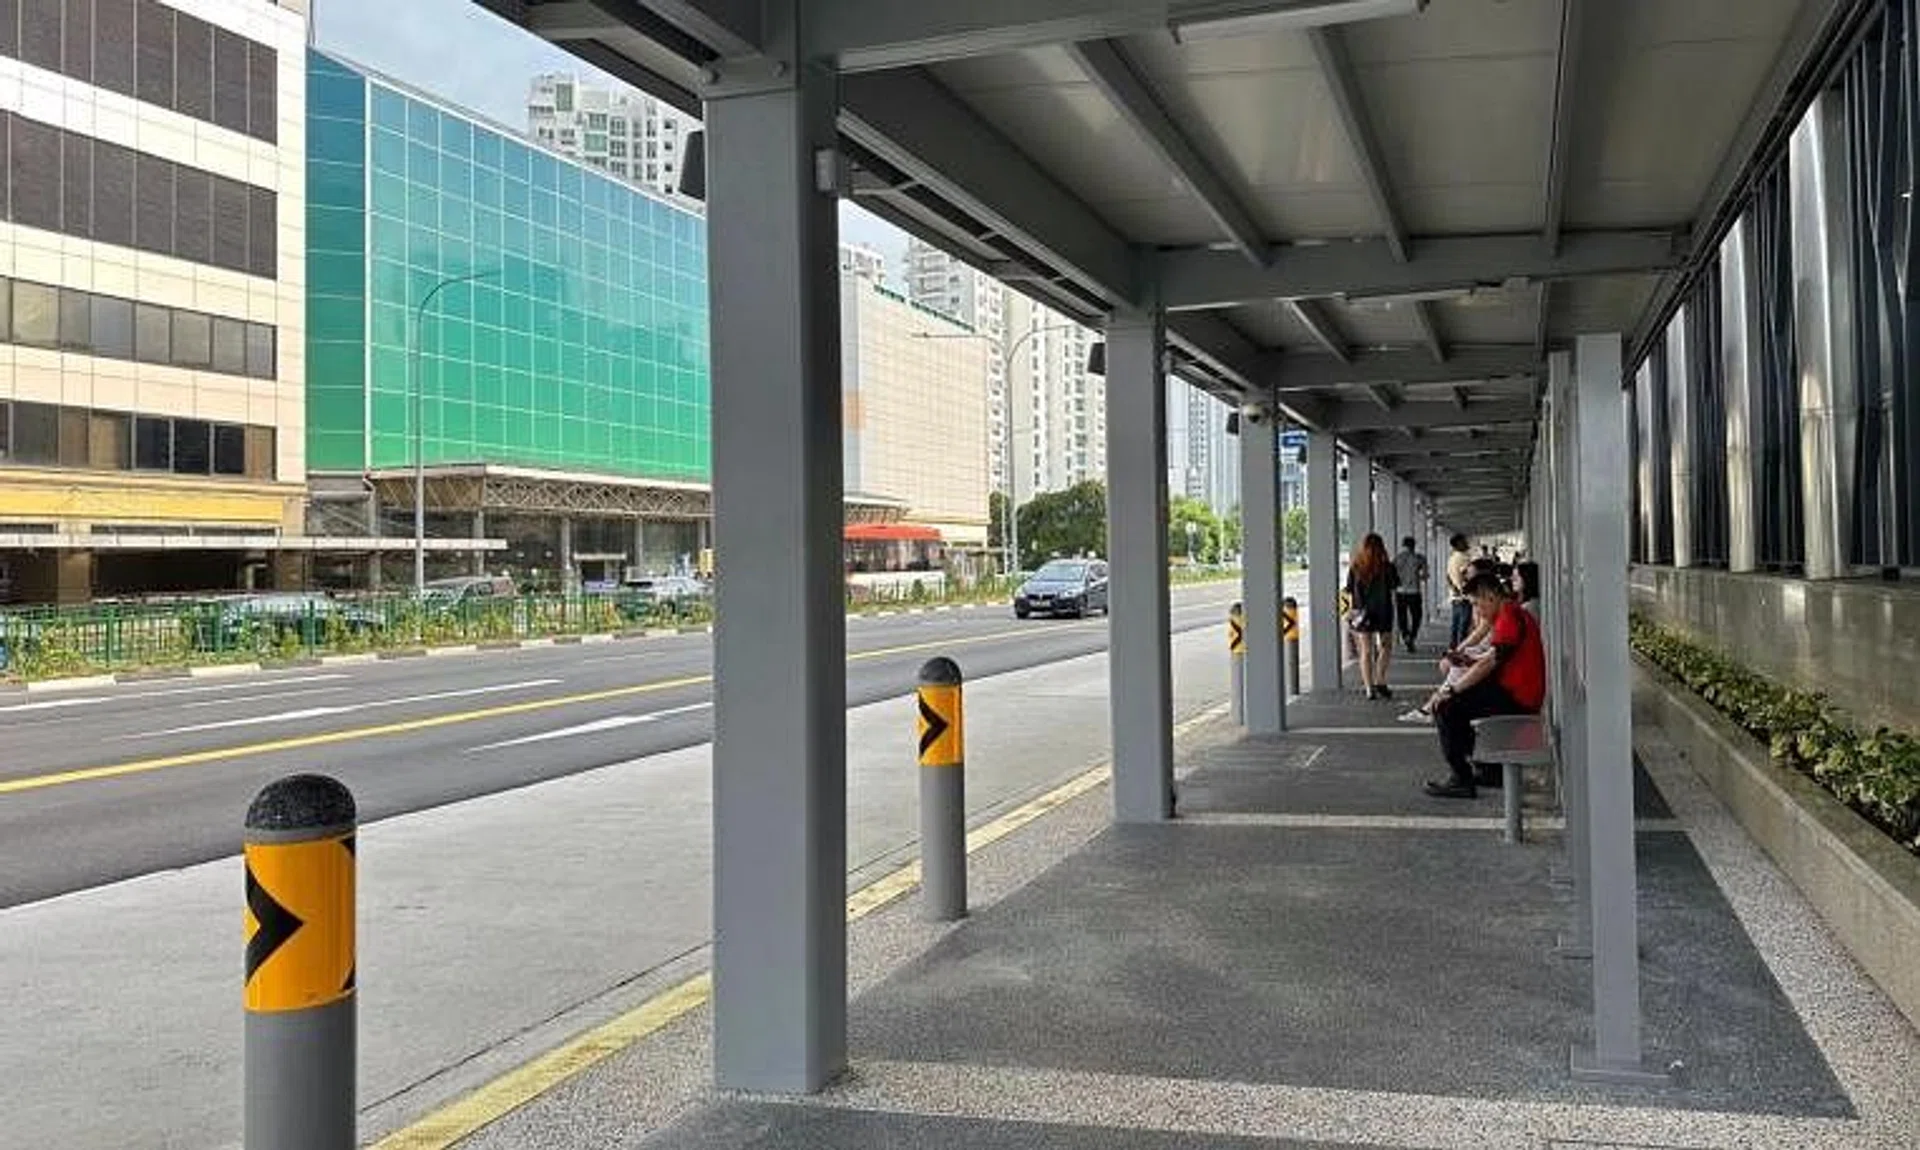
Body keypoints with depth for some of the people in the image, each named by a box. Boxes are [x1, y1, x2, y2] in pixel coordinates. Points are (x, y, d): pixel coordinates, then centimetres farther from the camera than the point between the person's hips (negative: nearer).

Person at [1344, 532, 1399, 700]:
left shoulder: (1355, 569, -6)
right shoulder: (1387, 567, -9)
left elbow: (1350, 593, -2)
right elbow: (1395, 585, 4)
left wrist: (1352, 611, 10)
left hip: (1362, 615, 1)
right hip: (1383, 613, -1)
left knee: (1366, 651, 6)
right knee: (1385, 648, 16)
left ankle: (1370, 688, 5)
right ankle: (1380, 682, 7)